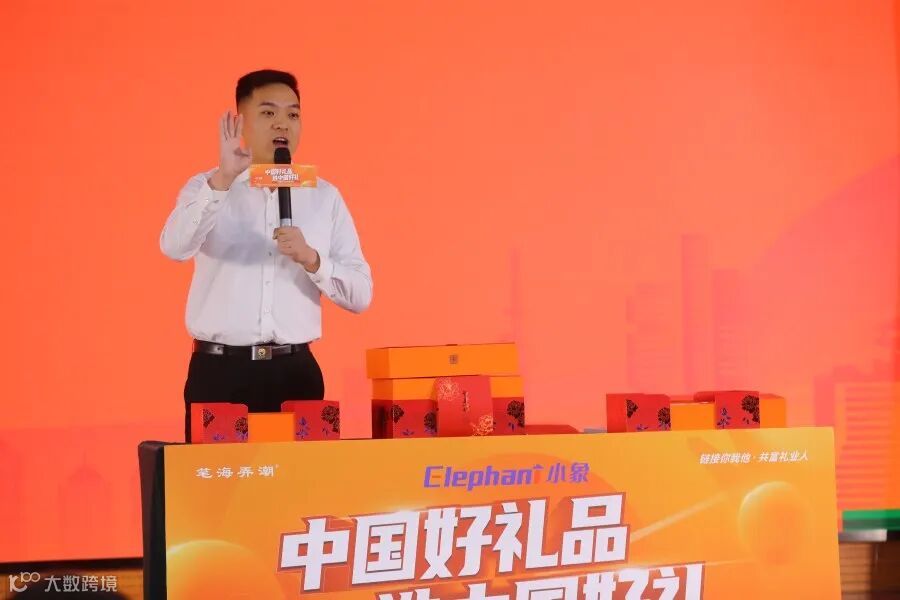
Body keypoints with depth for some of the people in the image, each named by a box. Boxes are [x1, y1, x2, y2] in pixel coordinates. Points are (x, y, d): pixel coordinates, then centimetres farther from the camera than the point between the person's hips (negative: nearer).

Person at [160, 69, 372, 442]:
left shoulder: (324, 197, 9)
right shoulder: (206, 188, 5)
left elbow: (360, 295, 5)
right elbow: (174, 247, -17)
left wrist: (311, 259, -13)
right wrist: (222, 179, -28)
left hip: (295, 373, 2)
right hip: (219, 372, -1)